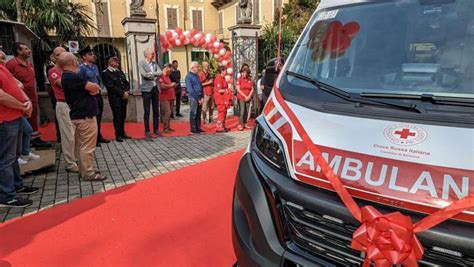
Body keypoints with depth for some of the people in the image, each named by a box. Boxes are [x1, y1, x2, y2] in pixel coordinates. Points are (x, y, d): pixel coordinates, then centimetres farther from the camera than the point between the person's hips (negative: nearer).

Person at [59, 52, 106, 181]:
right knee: (87, 146, -4)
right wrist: (95, 87, 3)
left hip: (79, 114, 11)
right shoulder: (72, 77, -18)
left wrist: (93, 88, -11)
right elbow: (94, 87, -19)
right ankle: (88, 173, 2)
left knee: (81, 145, 16)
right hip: (85, 115, -11)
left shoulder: (68, 76, 15)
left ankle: (83, 170, 25)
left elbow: (93, 89, 11)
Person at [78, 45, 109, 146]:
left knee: (98, 116, 16)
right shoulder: (81, 68, -12)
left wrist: (98, 87, 9)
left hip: (98, 94, 8)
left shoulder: (95, 67, 12)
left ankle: (98, 136, 30)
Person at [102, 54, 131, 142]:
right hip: (115, 98, -6)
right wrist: (123, 93, -15)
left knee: (123, 116, 11)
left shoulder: (119, 71, 16)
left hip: (123, 97, 7)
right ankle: (118, 135, 9)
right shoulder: (106, 73, -8)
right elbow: (111, 87, -15)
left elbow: (126, 83, 15)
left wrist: (127, 92, -3)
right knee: (117, 117, -1)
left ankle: (122, 132, 24)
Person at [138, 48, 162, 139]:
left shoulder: (155, 63, 14)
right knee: (147, 112, -2)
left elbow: (161, 72, -1)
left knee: (156, 111, 8)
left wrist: (152, 74, -14)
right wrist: (155, 75, -6)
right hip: (147, 89, -5)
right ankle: (147, 131, 5)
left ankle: (156, 130, 17)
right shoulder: (141, 63, -1)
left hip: (155, 88, 5)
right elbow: (144, 74, -16)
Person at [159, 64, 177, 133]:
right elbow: (163, 86, -23)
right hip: (165, 98, -9)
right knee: (167, 113, -11)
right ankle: (165, 128, -5)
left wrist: (173, 85, 12)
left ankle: (168, 127, 16)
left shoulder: (167, 76, 20)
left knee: (169, 113, 10)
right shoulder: (161, 76, -11)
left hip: (170, 98, 9)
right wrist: (171, 85, -9)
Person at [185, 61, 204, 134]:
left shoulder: (197, 75, 14)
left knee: (198, 114, 10)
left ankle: (198, 128, 18)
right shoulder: (189, 76, -8)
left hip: (199, 98, 7)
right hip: (193, 98, -7)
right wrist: (197, 98, -13)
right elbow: (190, 89, -13)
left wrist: (202, 97, 4)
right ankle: (193, 129, 7)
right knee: (193, 114, 0)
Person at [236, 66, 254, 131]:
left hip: (248, 98, 4)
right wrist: (245, 96, -12)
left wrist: (249, 96, -7)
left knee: (247, 111, 6)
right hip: (241, 98, -4)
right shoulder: (239, 79, -5)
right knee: (242, 111, -11)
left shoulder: (250, 80, 6)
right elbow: (238, 89, -9)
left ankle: (245, 124, 17)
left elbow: (252, 89, 9)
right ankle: (240, 125, -6)